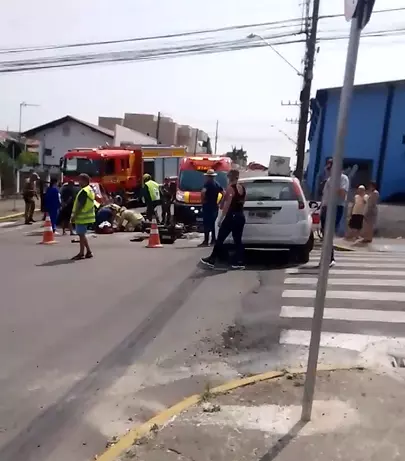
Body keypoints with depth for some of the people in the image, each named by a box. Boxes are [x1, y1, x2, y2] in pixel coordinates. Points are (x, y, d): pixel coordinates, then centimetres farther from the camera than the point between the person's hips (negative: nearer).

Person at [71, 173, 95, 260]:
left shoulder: (84, 191, -17)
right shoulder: (90, 190, 14)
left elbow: (80, 205, -21)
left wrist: (74, 216, -17)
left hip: (82, 217, -10)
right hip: (86, 216, 10)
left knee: (81, 235, -3)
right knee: (82, 235, 16)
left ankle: (81, 253, 3)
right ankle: (88, 252, 19)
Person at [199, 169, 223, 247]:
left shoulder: (208, 183, -10)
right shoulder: (217, 184, 13)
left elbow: (203, 192, -28)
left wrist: (202, 200, -14)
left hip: (208, 206, -8)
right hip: (214, 206, 8)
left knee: (207, 224, -6)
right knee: (212, 223, 15)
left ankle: (206, 241, -8)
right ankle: (213, 240, 16)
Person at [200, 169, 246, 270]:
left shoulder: (230, 188, -13)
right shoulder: (242, 188, 10)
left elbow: (227, 205, -17)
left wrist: (221, 219, -15)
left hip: (231, 216, -7)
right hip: (240, 216, 7)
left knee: (220, 239, 1)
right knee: (238, 240, 10)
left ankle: (211, 260, 7)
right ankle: (239, 262, 8)